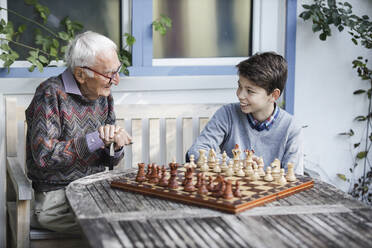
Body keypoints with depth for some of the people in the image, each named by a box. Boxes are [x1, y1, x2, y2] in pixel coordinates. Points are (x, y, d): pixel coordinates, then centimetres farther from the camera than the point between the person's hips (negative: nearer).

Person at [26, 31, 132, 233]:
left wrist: (115, 145, -8)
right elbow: (44, 156, -23)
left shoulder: (103, 96, 10)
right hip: (56, 197, -7)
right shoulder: (51, 93, -13)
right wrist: (95, 140, -21)